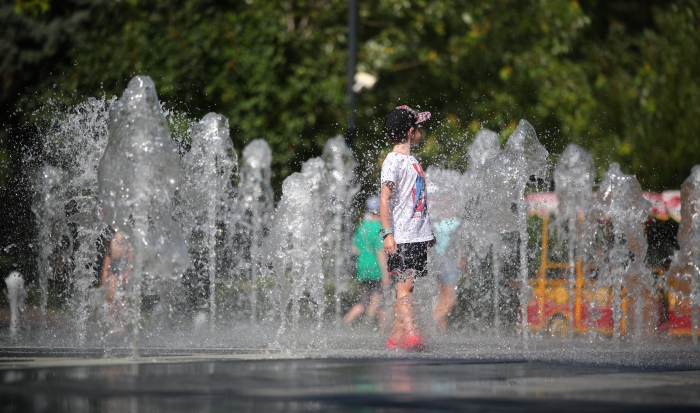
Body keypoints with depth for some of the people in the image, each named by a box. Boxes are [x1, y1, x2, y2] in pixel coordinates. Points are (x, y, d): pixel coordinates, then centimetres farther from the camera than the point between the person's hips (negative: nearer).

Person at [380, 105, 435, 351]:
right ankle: (410, 333, -23)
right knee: (405, 284, -14)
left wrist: (428, 231, 27)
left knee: (406, 285, 6)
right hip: (401, 238, -8)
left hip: (418, 236, 8)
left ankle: (395, 337, 8)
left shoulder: (411, 160, 18)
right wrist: (387, 233, -23)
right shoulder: (393, 161, -9)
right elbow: (385, 199, -15)